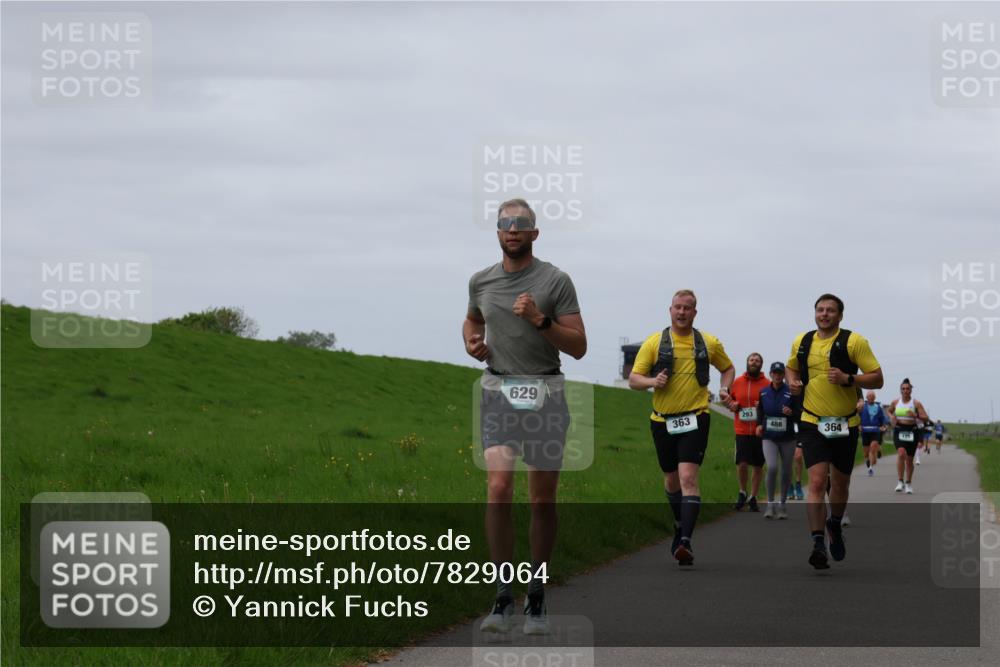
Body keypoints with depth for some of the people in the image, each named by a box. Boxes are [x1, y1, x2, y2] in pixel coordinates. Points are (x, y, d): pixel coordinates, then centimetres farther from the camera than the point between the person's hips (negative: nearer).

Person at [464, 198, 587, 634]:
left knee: (542, 499, 3)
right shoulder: (481, 281, 10)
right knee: (498, 488, -15)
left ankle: (537, 598, 14)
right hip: (498, 390, 1)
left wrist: (540, 320, -16)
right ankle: (503, 597, -12)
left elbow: (579, 347, -3)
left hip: (545, 393, -1)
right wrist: (472, 342, 10)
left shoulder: (555, 281, -1)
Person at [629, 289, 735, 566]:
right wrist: (652, 381, -20)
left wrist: (724, 389, 2)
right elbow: (634, 379, 1)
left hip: (695, 419, -2)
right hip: (663, 421, 2)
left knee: (688, 477, -18)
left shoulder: (709, 343, 5)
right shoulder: (654, 343, 2)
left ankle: (686, 541, -25)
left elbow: (728, 368, 22)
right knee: (671, 480, 14)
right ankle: (680, 526, 40)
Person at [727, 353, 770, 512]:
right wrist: (731, 405, -4)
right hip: (742, 431, 0)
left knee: (758, 466, 6)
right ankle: (742, 492, 14)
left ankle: (753, 498, 20)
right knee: (742, 463, -11)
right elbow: (729, 400, 18)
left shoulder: (767, 384, 0)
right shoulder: (737, 382, 5)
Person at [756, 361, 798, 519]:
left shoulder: (791, 392, -5)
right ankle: (770, 504, -6)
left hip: (787, 438, 0)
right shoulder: (763, 392, 3)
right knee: (772, 467, -18)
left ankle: (782, 504, 23)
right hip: (769, 437, 0)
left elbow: (800, 415, -1)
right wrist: (759, 424, 9)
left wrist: (791, 413, -21)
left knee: (786, 471, 6)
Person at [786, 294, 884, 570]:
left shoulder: (854, 341, -7)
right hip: (812, 423, 0)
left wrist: (848, 379, -24)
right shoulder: (802, 342, 4)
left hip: (845, 424, 0)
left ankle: (835, 525, 43)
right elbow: (791, 367, 24)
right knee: (817, 481, -17)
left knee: (840, 484, 13)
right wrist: (793, 381, 2)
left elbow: (877, 379, -8)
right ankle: (818, 544, -20)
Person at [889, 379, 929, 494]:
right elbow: (890, 411, 24)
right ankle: (900, 482, -18)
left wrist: (915, 415, -22)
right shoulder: (895, 402, 5)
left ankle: (909, 484, 26)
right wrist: (892, 417, 2)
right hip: (899, 431, 0)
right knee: (901, 453, -24)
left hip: (912, 431, 0)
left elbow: (925, 418, -4)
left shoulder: (916, 403, -1)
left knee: (909, 459, 8)